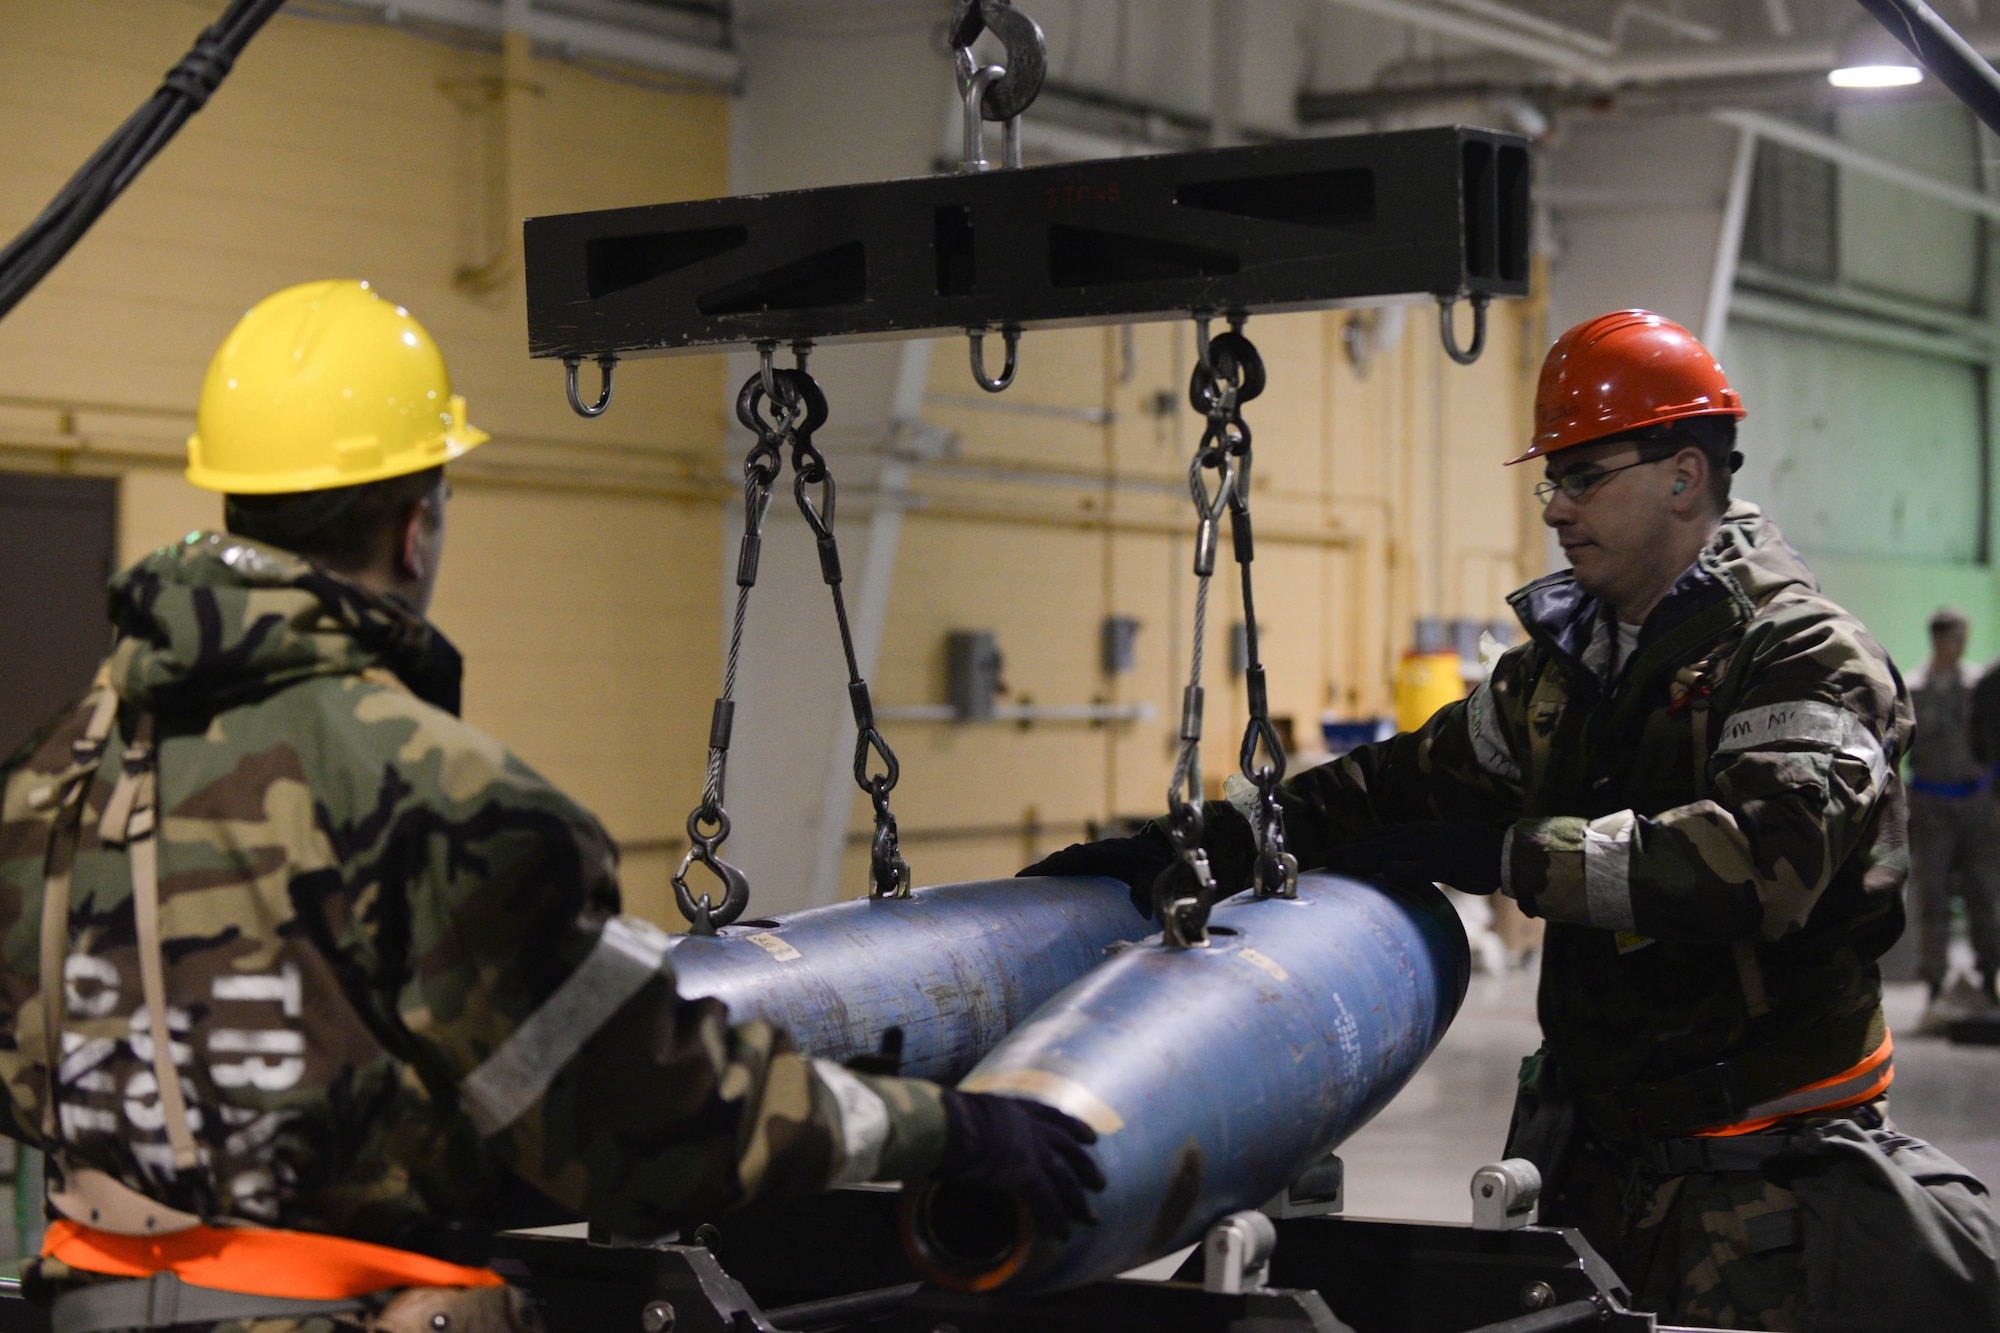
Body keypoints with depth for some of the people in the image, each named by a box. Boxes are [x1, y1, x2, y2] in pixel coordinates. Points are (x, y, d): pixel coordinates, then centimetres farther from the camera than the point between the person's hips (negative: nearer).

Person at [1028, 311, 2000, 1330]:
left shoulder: (1807, 660, -13)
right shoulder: (1567, 661, 11)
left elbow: (1765, 853, -29)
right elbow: (1417, 782, 9)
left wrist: (1497, 855, -28)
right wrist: (1199, 845, -3)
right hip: (1593, 1158, 7)